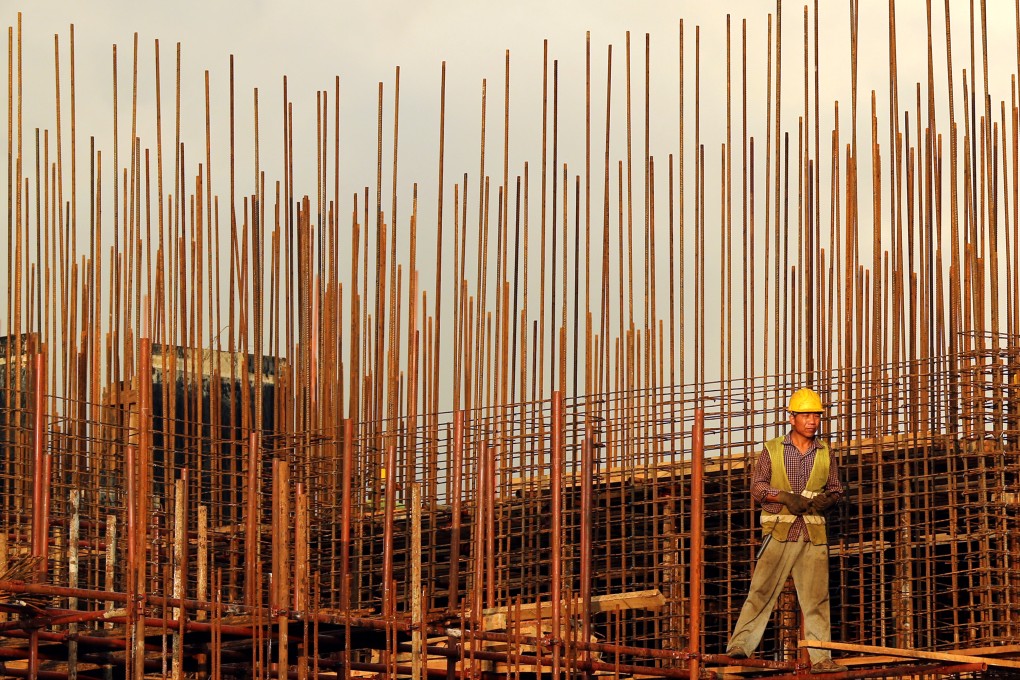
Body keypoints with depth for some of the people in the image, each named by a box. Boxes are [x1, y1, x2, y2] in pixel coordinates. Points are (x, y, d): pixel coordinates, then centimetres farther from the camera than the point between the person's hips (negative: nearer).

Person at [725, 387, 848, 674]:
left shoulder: (824, 454, 13)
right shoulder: (772, 450, 5)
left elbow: (836, 489, 18)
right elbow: (757, 486, 1)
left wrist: (826, 499, -5)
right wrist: (785, 497, -15)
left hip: (813, 533, 3)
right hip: (779, 531, -3)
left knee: (816, 596, 2)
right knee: (762, 589, -9)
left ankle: (820, 658, 3)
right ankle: (740, 646, -10)